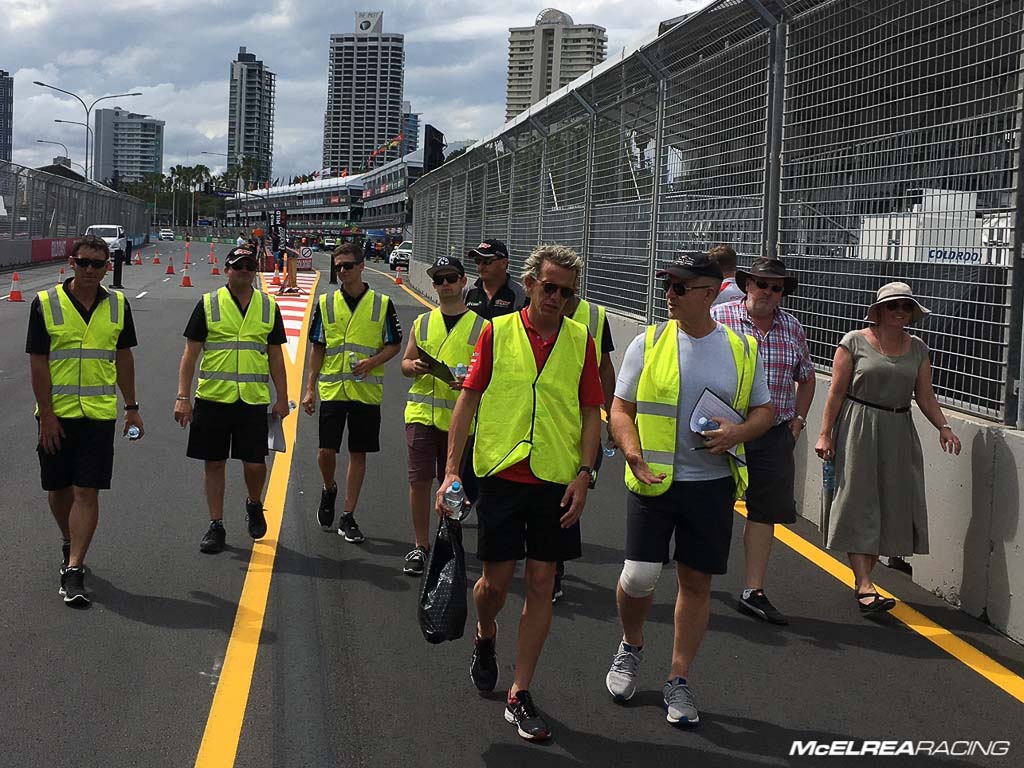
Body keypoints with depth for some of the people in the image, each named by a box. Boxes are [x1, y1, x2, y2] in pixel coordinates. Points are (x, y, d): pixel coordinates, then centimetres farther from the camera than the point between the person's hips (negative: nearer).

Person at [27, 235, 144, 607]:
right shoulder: (45, 303, -5)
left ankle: (73, 570, -6)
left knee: (87, 492, -7)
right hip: (56, 414, 0)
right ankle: (70, 545, 38)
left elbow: (123, 358, 13)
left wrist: (131, 407, 12)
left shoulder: (117, 304, 4)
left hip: (99, 413, 1)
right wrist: (46, 415, -9)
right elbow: (38, 363, -5)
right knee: (59, 489, 12)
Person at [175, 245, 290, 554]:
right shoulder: (208, 304, 1)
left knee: (255, 464, -3)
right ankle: (216, 526, 18)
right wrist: (183, 397, -5)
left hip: (254, 399, 1)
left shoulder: (269, 306, 8)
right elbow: (190, 353, 1)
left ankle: (254, 505, 28)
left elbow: (275, 356, 13)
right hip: (213, 397, -1)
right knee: (214, 462, 5)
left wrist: (282, 398, 8)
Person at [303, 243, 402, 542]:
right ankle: (329, 490, 29)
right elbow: (317, 349, 9)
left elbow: (395, 345, 6)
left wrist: (373, 361, -14)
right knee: (326, 451, -4)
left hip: (367, 391, -1)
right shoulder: (326, 303, 5)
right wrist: (310, 389, 3)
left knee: (358, 454, 4)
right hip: (332, 390, 1)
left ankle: (348, 518, 13)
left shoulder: (382, 304, 1)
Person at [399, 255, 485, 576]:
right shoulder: (422, 322, 10)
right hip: (421, 413, 2)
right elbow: (405, 363, 16)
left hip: (459, 417, -2)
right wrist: (413, 366, -7)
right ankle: (421, 546, 9)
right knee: (419, 480, -3)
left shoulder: (480, 326, 1)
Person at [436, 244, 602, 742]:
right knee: (497, 579, 3)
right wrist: (451, 470, -4)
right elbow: (468, 400, 2)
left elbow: (591, 414, 5)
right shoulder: (498, 332, -1)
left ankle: (519, 694, 13)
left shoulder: (581, 340, 3)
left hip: (556, 478, 1)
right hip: (502, 472, -1)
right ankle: (485, 637, 38)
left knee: (541, 582, 3)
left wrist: (583, 474, -6)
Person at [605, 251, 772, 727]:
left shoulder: (742, 349, 4)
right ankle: (631, 646, 28)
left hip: (713, 483, 1)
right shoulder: (648, 343, 0)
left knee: (696, 582, 6)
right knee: (639, 577, -4)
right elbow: (620, 408, 1)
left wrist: (740, 432, -10)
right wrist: (634, 456, -17)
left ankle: (678, 682, 19)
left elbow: (763, 410, 13)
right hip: (653, 481, -1)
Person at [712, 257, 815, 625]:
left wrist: (798, 421, 13)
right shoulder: (719, 317, -5)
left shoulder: (792, 328, 9)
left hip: (774, 436, 4)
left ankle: (753, 591, 10)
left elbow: (806, 377, 21)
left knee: (766, 512, 4)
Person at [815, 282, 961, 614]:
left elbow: (925, 396, 8)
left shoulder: (917, 349, 10)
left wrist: (943, 427, -8)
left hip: (898, 433, 5)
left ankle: (862, 578, 15)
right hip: (858, 431, -5)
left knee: (890, 505, 3)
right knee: (859, 503, -8)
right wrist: (825, 434, -10)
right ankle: (865, 587, -11)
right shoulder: (855, 342, -3)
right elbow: (836, 391, -5)